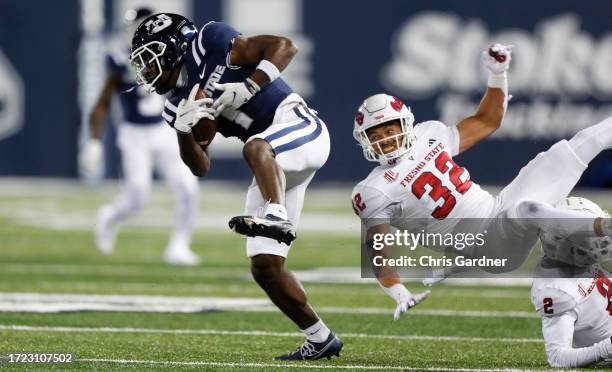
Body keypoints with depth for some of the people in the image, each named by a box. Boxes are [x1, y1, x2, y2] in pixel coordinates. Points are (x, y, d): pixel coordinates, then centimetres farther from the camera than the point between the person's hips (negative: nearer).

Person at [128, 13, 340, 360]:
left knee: (255, 147, -42)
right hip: (274, 168, 8)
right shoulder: (181, 103, 14)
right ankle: (320, 338, 12)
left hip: (299, 125, -8)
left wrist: (245, 88, -21)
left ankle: (276, 217, -60)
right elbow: (201, 167, 12)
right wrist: (183, 130, -5)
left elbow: (285, 46, -12)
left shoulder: (209, 41, -5)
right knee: (265, 266, 1)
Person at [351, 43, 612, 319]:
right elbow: (377, 253, -17)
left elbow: (486, 122, 20)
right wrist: (400, 294, -34)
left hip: (499, 206, 7)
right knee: (525, 209, -42)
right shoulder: (374, 192, -11)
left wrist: (497, 74, 7)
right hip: (490, 246, -7)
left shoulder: (428, 136, 7)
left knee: (584, 143, 11)